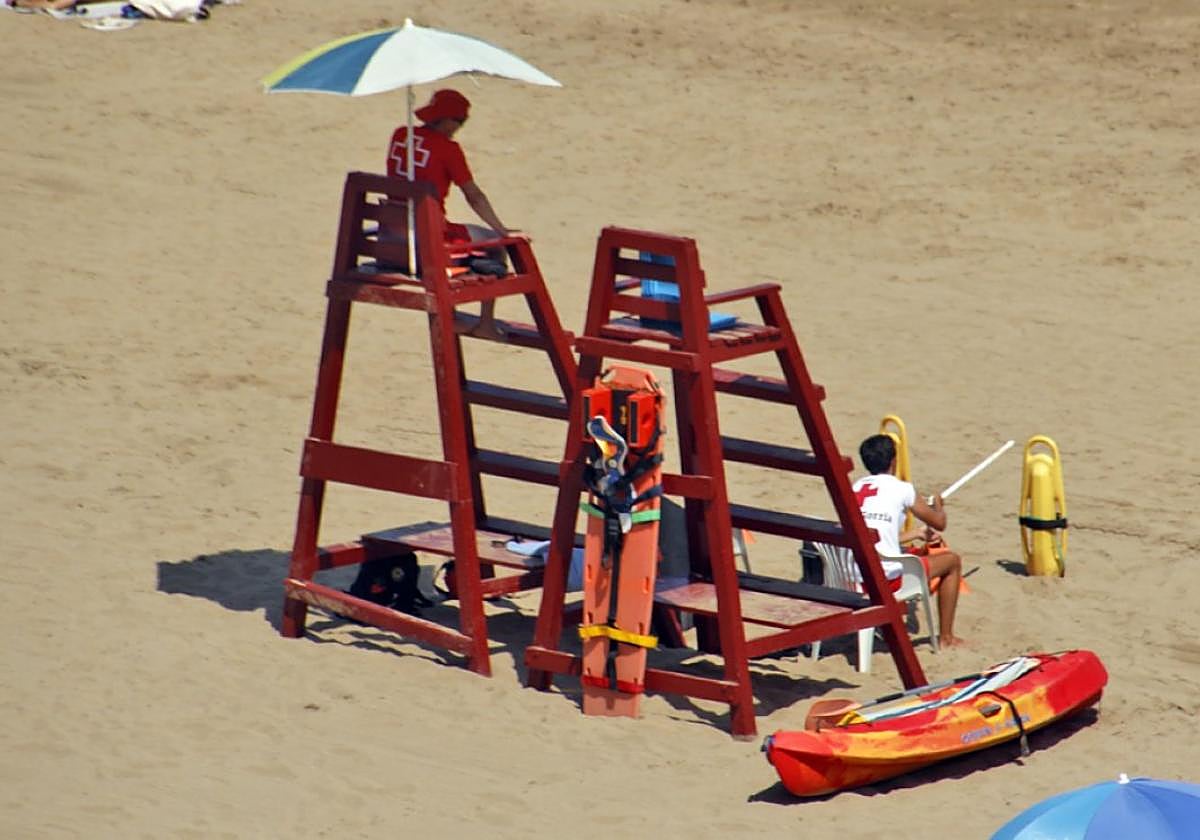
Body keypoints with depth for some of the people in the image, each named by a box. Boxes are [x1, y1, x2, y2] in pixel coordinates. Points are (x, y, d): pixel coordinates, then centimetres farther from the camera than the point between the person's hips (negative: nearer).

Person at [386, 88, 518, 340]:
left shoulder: (400, 136, 5)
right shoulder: (448, 148, -12)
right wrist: (501, 230, 0)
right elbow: (474, 197, -9)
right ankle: (486, 324, 13)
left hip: (393, 231, 7)